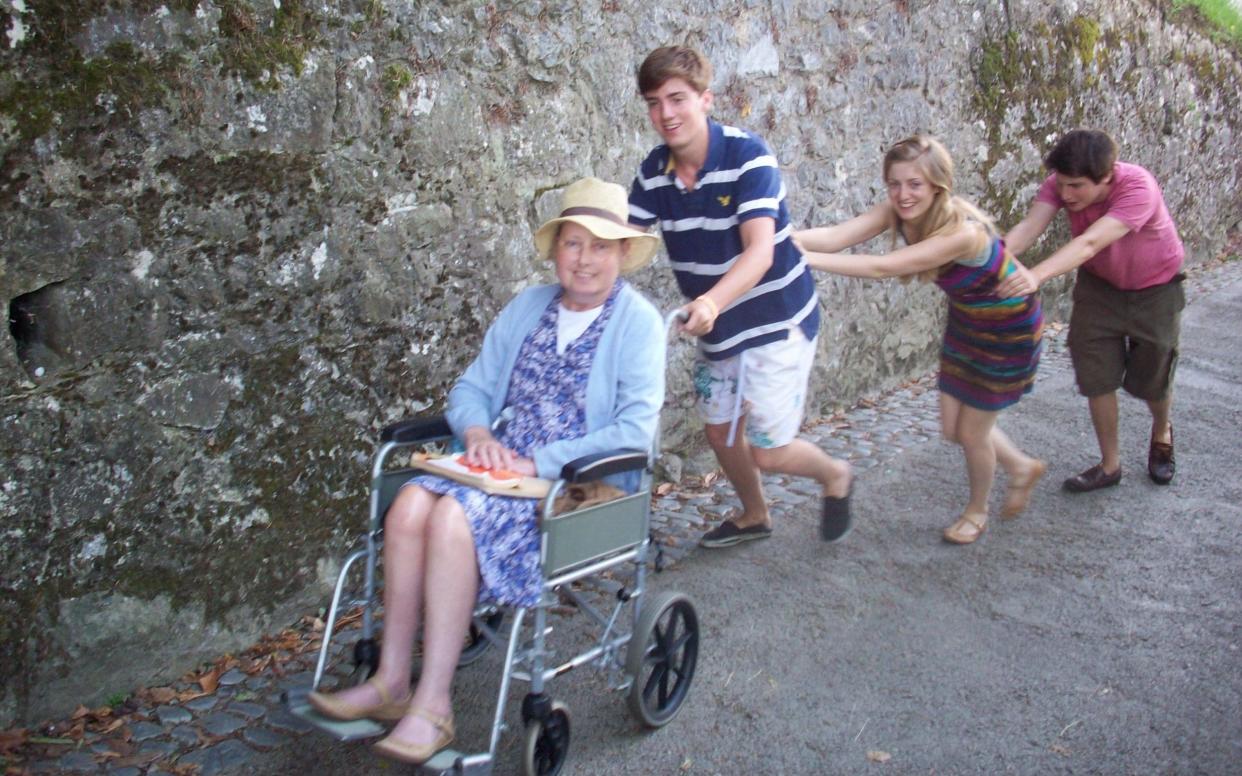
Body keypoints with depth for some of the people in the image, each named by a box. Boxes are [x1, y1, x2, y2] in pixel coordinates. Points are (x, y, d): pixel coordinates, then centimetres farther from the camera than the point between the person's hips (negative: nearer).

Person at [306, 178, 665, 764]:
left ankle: (433, 705, -21)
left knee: (454, 516, -30)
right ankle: (391, 682, -14)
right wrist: (478, 432, -8)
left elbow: (635, 430, -14)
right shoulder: (527, 308, 14)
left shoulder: (638, 322, -4)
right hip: (504, 467, 6)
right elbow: (471, 389, 16)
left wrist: (540, 463, -19)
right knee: (412, 501, -24)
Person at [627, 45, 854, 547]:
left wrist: (711, 302, -52)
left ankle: (835, 476, 29)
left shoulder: (747, 156, -24)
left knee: (768, 452, -4)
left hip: (777, 322, -6)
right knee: (720, 430, 17)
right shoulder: (653, 171, -5)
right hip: (716, 326, 7)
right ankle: (754, 515, 44)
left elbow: (760, 252, -34)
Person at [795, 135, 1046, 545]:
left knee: (972, 432, 6)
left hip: (1009, 330, -7)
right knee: (952, 429, 14)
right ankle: (1023, 467, 43)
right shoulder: (900, 210, -18)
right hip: (965, 321, 7)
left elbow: (883, 267, -43)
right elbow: (837, 235, -33)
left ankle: (977, 511, 36)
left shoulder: (962, 232, -38)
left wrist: (805, 259, -45)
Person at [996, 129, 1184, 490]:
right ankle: (1110, 464, 21)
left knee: (1151, 379, 10)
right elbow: (1029, 226, -37)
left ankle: (1162, 433, 45)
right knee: (1097, 377, 2)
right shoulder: (1060, 183, -24)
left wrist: (1037, 276, -66)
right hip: (1099, 284, 4)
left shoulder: (1138, 188, -38)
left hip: (1154, 288, -3)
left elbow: (1090, 242, -51)